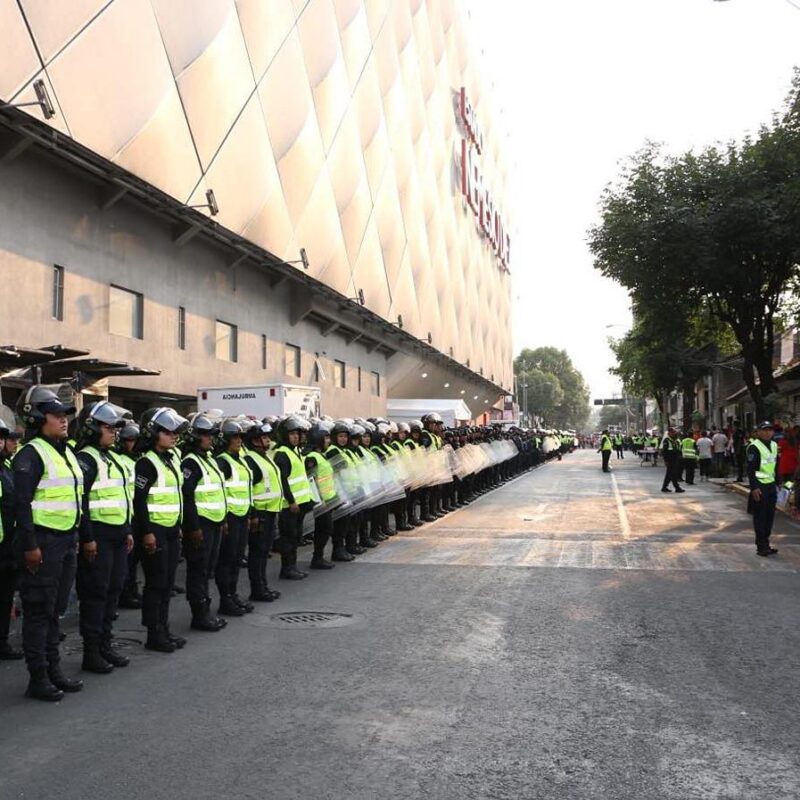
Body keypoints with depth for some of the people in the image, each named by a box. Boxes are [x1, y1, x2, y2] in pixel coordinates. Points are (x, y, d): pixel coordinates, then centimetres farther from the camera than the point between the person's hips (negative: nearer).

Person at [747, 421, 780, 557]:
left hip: (771, 485, 8)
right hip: (760, 486, -7)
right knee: (760, 517, -1)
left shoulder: (774, 445, 12)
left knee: (770, 516, 12)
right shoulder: (754, 447, -12)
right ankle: (761, 547, 5)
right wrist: (754, 488, -20)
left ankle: (765, 544, 22)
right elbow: (750, 469, -15)